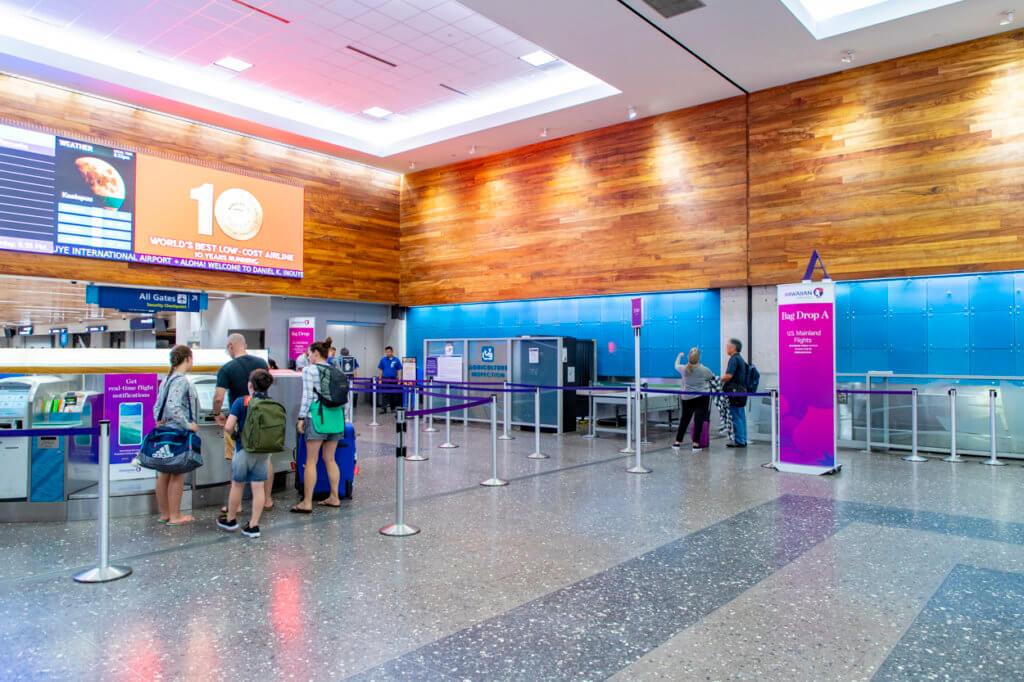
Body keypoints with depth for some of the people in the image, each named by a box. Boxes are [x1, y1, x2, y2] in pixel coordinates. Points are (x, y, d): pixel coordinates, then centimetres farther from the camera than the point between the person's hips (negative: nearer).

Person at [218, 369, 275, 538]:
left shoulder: (241, 402, -11)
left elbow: (228, 426, -17)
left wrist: (232, 434, 4)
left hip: (244, 449, -2)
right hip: (264, 451, 2)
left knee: (237, 485, 14)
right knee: (258, 487, 6)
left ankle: (230, 520, 32)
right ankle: (253, 526, 10)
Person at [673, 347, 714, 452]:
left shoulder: (684, 369, -6)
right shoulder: (704, 370, -8)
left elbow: (676, 365, 17)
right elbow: (712, 377, 12)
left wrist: (679, 356, 34)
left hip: (687, 398, 3)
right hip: (702, 397, -3)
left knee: (684, 419, 12)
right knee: (699, 420, -2)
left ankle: (677, 442, 15)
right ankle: (696, 444, -3)